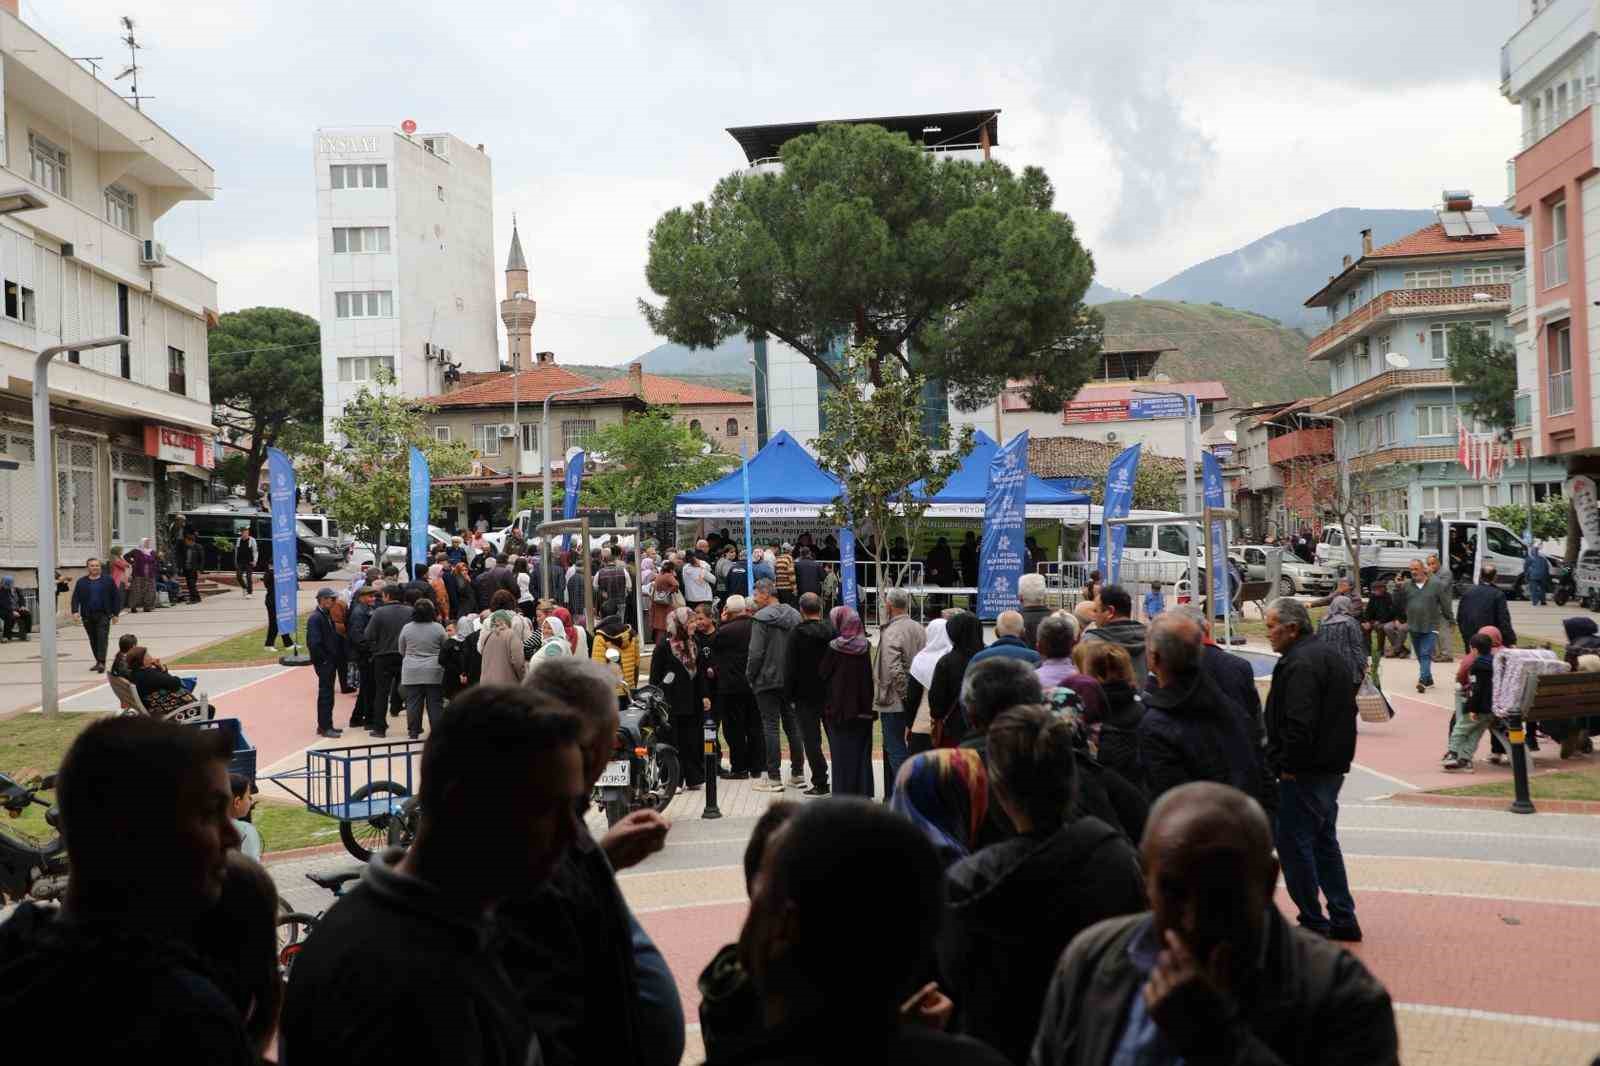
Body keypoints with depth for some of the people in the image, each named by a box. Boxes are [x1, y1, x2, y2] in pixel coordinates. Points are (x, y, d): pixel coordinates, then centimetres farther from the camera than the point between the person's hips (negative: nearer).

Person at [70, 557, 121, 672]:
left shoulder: (108, 580, 2)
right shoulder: (81, 582, 7)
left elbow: (116, 597, 3)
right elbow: (75, 597, 4)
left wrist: (115, 613, -1)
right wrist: (75, 611, -11)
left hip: (103, 615, -3)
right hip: (88, 616, 3)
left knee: (102, 638, -13)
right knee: (93, 640, 9)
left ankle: (101, 662, -19)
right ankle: (98, 662, 19)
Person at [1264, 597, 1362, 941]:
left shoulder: (1299, 664, -19)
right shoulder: (1330, 655, 14)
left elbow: (1299, 723, -27)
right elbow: (1347, 710, 21)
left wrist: (1286, 764, -17)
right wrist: (1338, 757, 19)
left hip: (1303, 773, -10)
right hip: (1333, 767, 10)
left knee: (1294, 845, -1)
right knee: (1325, 842, 18)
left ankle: (1313, 923, 5)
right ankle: (1343, 920, 22)